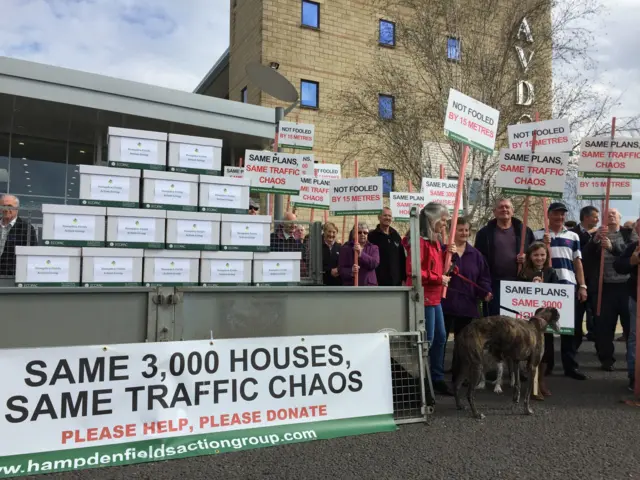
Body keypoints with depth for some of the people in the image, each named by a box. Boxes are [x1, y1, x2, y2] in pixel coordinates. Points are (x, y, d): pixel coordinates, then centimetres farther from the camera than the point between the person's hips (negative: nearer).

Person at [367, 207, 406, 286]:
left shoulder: (396, 236, 12)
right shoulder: (372, 236, -3)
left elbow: (402, 258, 16)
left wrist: (404, 278, 11)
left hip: (396, 282, 5)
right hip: (380, 282, -5)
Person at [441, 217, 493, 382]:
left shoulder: (475, 254, 11)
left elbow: (483, 276, 11)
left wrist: (486, 291, -7)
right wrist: (448, 255, -27)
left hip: (467, 305, 4)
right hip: (445, 303, -4)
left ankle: (458, 375, 23)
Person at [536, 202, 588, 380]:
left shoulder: (573, 236, 14)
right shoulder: (538, 235, 6)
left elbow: (578, 262, 13)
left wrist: (582, 286, 5)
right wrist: (544, 245, -12)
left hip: (569, 286, 2)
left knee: (572, 327, 3)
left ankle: (570, 365, 12)